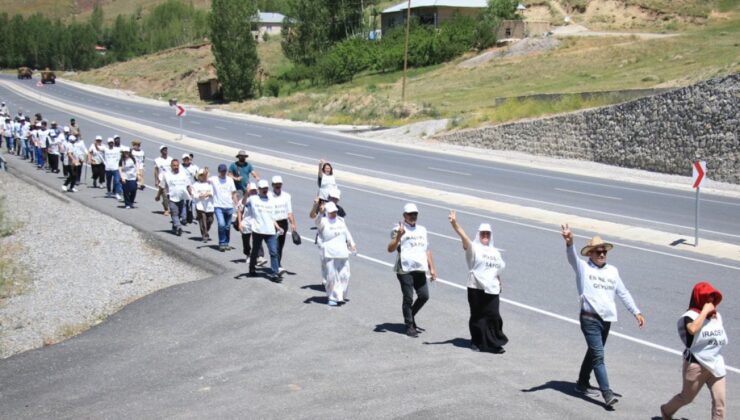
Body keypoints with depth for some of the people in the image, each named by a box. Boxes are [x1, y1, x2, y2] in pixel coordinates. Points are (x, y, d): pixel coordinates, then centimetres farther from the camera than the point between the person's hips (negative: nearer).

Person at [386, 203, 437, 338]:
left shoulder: (422, 230, 18)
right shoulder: (399, 229, -4)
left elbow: (427, 250, 22)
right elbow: (390, 249, -15)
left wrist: (432, 268, 17)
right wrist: (398, 236, -29)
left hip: (420, 269, 6)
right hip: (405, 269, -6)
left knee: (424, 296, 6)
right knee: (408, 298, -3)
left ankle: (410, 317, 27)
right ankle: (409, 326, 7)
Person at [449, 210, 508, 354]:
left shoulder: (495, 252, 17)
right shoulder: (474, 248, -2)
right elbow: (463, 236, -19)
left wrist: (499, 284, 21)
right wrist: (454, 224, -35)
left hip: (492, 289, 4)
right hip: (476, 288, -4)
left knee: (493, 316, -2)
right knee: (478, 316, 4)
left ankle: (494, 343, 8)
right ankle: (477, 342, 18)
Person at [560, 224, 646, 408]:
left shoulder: (612, 270, 13)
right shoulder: (583, 268, -3)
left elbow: (623, 293, 17)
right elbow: (572, 257, -23)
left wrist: (636, 312, 11)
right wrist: (569, 243, -45)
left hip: (607, 319, 6)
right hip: (590, 318, -6)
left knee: (593, 353, 17)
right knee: (598, 356, -10)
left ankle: (582, 384, 32)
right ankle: (607, 393, -11)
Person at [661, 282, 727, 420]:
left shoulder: (717, 316, 7)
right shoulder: (691, 315, -15)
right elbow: (693, 329, -39)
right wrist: (705, 311, -30)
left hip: (716, 365, 5)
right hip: (696, 364, -5)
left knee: (719, 402, -2)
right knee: (687, 397, 14)